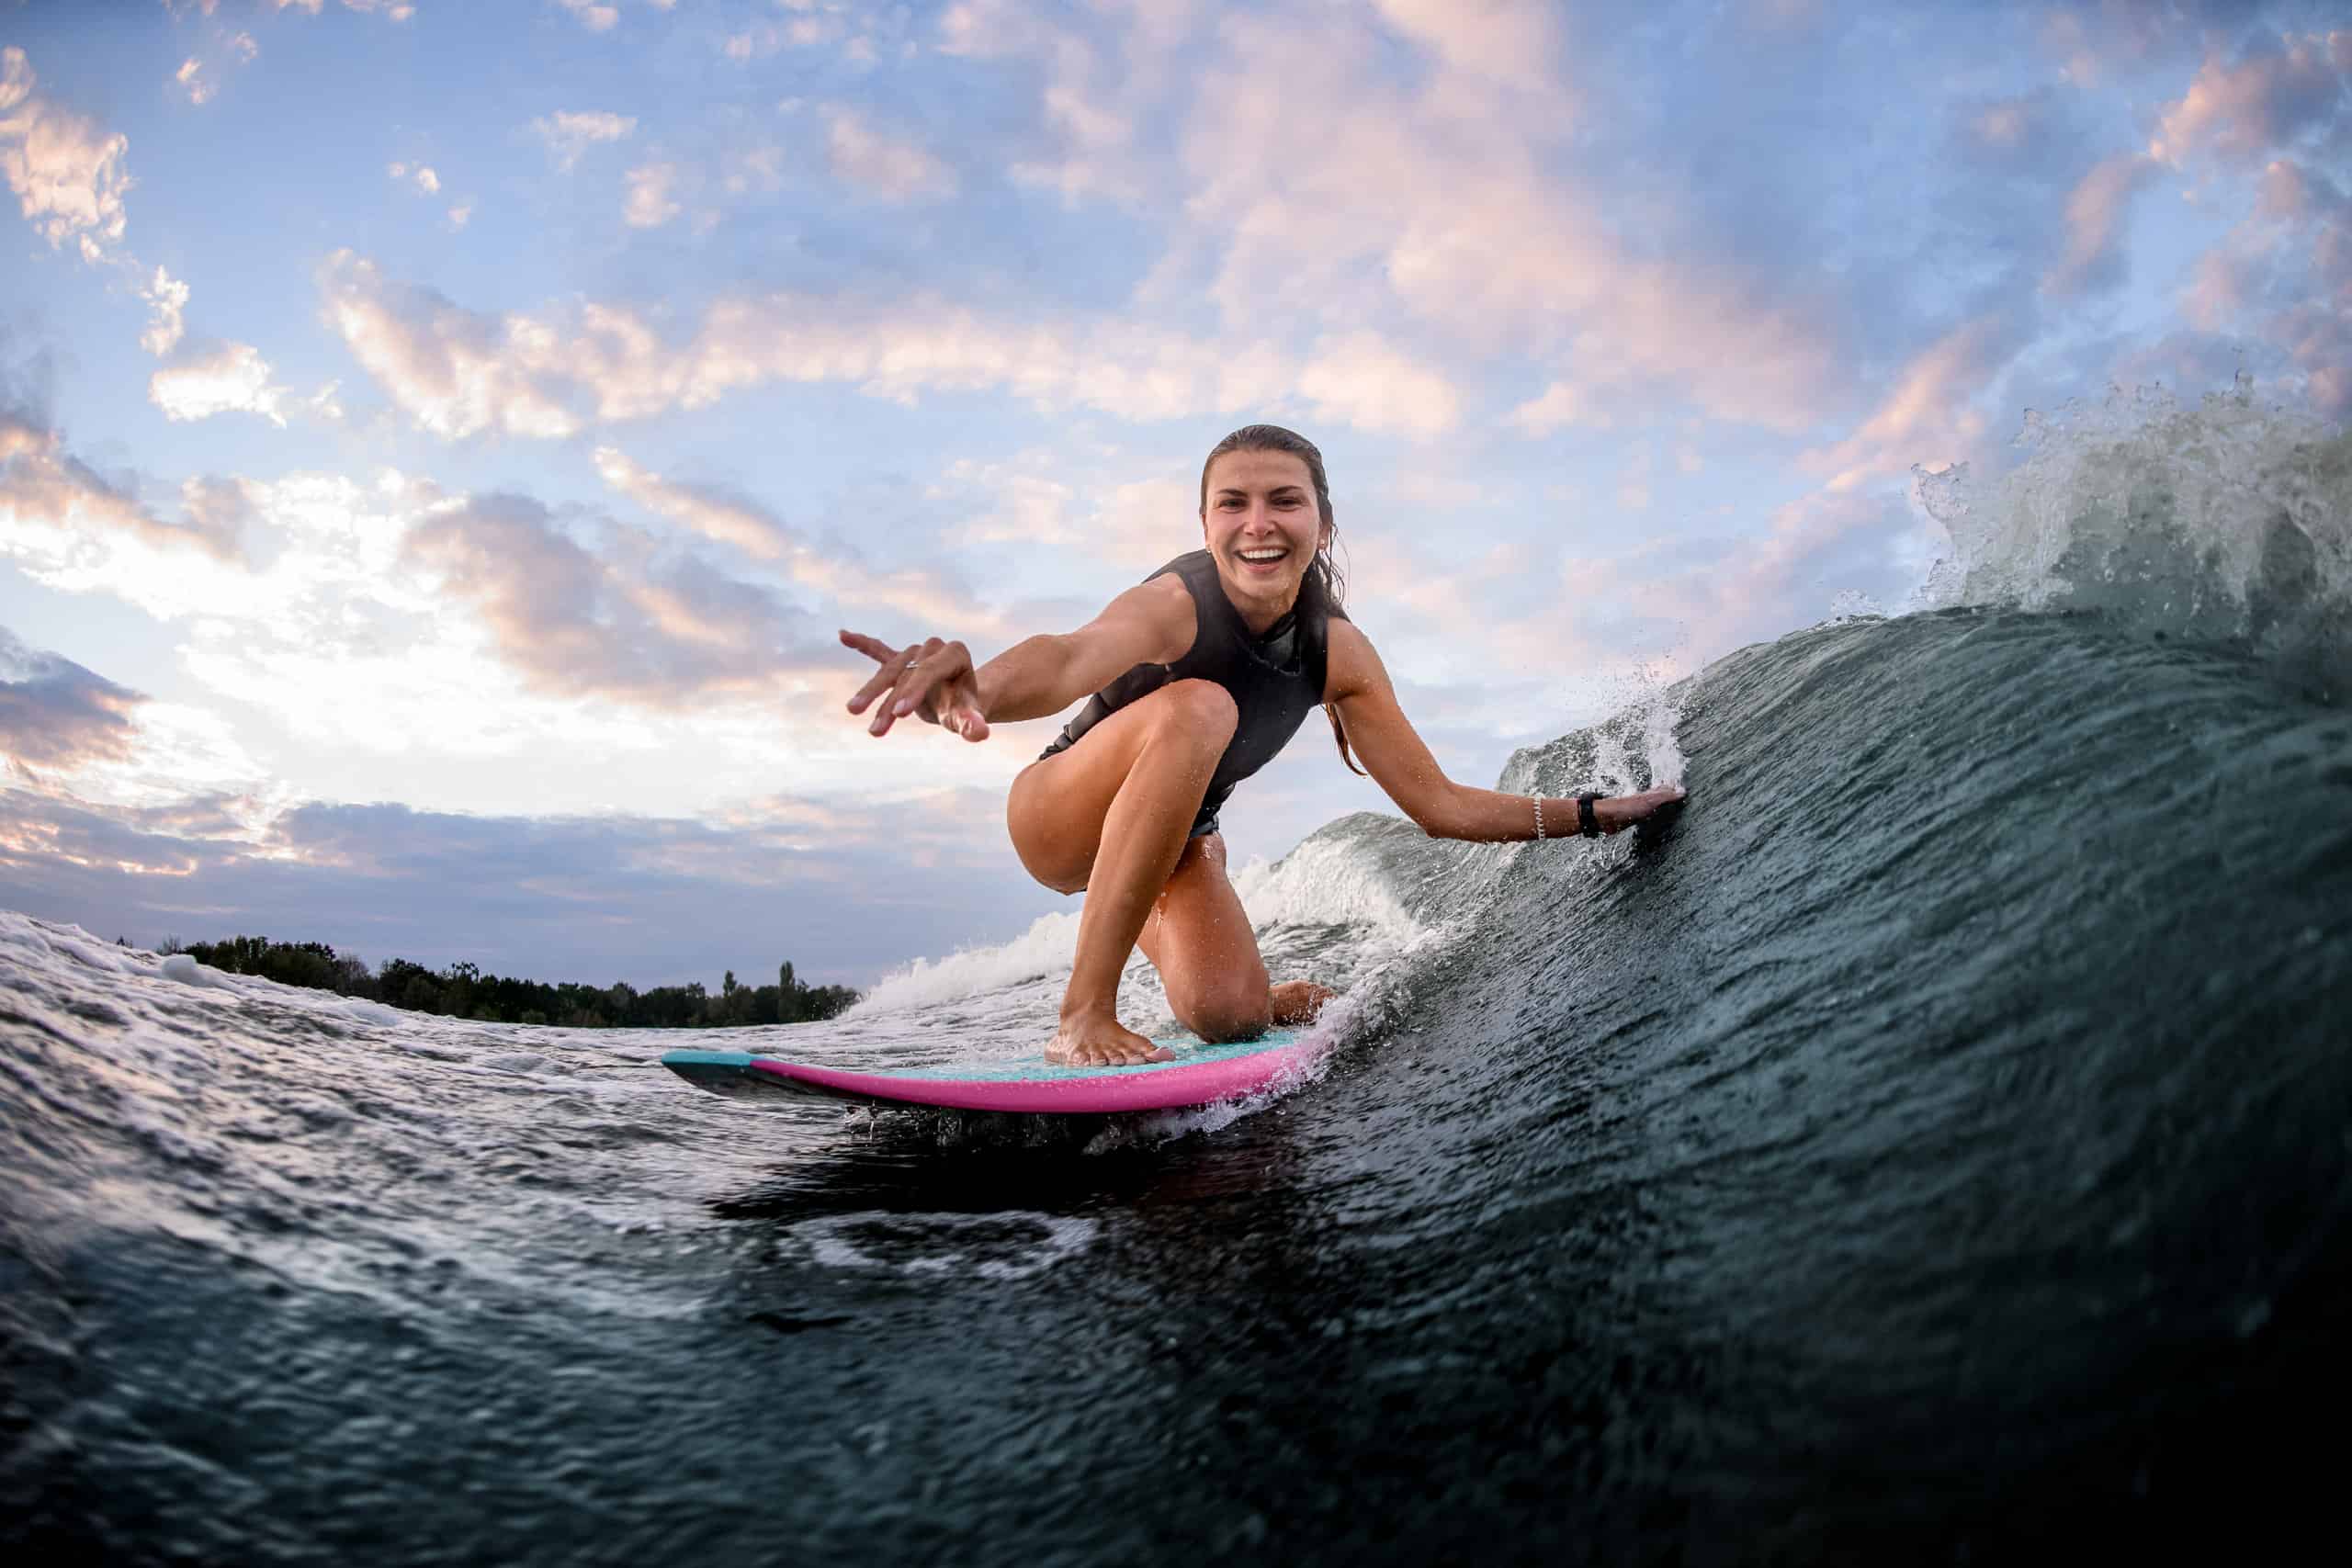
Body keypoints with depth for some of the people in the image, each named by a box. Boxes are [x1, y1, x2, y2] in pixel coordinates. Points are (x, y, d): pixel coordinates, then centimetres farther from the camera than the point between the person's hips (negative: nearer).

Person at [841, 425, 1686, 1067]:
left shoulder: (1339, 652, -15)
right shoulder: (1176, 605, -32)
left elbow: (1442, 806, -8)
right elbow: (1070, 659, -55)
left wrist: (1590, 813, -12)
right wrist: (977, 687, -77)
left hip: (1174, 839, 5)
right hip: (1062, 817, -4)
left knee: (1227, 1018, -21)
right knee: (1196, 708, -35)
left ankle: (1269, 996, 23)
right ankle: (1085, 1015, -29)